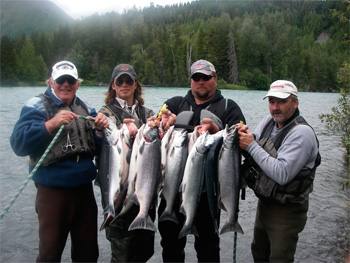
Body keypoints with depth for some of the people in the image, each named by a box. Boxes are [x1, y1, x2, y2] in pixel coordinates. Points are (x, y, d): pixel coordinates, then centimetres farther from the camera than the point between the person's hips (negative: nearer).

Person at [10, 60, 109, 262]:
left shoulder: (86, 109, 10)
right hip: (53, 191, -4)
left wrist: (101, 130, -11)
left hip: (84, 189, 5)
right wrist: (51, 124, -26)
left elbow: (98, 147, 10)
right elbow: (19, 144, -16)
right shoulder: (36, 106, -3)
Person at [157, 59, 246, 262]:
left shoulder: (228, 107, 8)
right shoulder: (176, 103, 15)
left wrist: (213, 129, -20)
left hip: (207, 186, -2)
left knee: (207, 244, 11)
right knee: (171, 241, 16)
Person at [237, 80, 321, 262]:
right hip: (264, 202, 8)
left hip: (286, 211, -8)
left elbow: (281, 174, -30)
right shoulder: (268, 122, 2)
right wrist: (245, 136, -17)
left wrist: (251, 146, -26)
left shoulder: (301, 133, -22)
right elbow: (254, 152, 4)